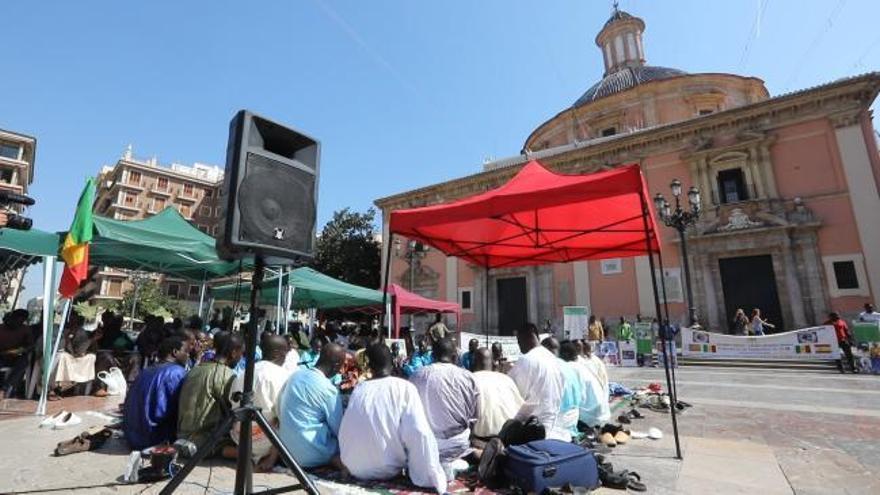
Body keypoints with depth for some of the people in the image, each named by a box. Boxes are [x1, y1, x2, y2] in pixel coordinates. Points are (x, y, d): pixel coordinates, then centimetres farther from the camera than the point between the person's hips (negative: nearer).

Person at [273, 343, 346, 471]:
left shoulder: (296, 376, 0)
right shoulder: (328, 390, -22)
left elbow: (278, 412, 9)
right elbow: (339, 430, -12)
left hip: (287, 451, 7)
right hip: (309, 456, -7)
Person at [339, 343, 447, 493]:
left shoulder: (358, 389, -1)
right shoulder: (405, 387, -12)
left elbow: (345, 432, 10)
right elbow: (420, 434, -20)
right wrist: (434, 480, -11)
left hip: (354, 468, 4)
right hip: (386, 469, -3)